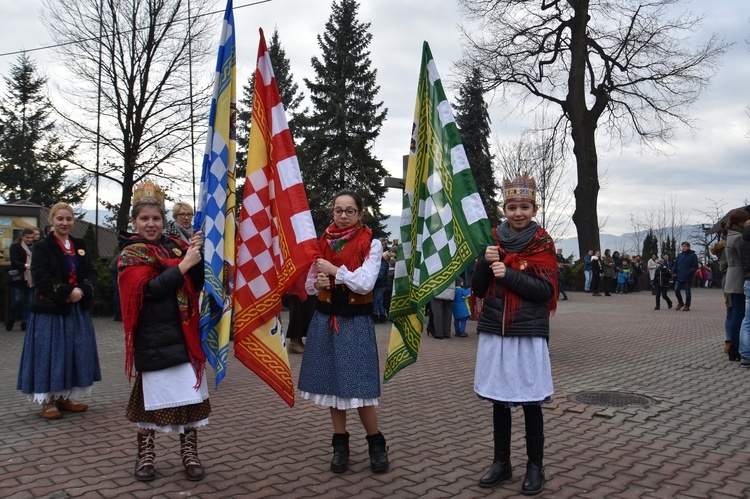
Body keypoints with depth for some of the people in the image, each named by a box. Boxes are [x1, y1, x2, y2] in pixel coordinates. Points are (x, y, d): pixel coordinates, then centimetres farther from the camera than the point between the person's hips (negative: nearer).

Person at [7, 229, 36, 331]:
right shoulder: (15, 247, -2)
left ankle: (25, 323, 12)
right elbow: (14, 261, -15)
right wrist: (24, 265, -32)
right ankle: (10, 320, 16)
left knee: (29, 302, 4)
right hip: (18, 279, -4)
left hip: (31, 279, 4)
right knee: (16, 300, -6)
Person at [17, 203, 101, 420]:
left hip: (77, 310, 5)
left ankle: (64, 397, 19)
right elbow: (41, 278, -13)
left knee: (75, 354, 8)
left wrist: (82, 290, -14)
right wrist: (67, 292, -20)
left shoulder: (80, 246, 12)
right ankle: (48, 400, 10)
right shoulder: (41, 247, -3)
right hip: (50, 310, -5)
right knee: (51, 354, -2)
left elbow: (91, 273, 5)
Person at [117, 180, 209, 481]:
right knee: (152, 398, 3)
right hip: (154, 339, -4)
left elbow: (197, 284, 7)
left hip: (186, 334, 4)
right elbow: (149, 288, -16)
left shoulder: (175, 246, 11)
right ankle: (145, 456, 22)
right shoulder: (130, 254, 0)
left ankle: (190, 455, 18)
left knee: (191, 396, 6)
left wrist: (197, 255, -9)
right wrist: (184, 264, -20)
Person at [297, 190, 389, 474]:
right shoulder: (323, 243, 7)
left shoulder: (371, 244, -4)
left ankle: (376, 444, 18)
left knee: (358, 387, -3)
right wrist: (317, 283, -9)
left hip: (355, 322, -4)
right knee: (332, 383, 9)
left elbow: (365, 284, -16)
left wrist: (334, 270, -12)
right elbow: (310, 285, 12)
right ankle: (340, 445, 24)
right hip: (325, 320, 4)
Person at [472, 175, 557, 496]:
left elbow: (547, 291, -10)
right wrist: (485, 263, -13)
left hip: (529, 333, -3)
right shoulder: (493, 241, 6)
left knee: (530, 402, 5)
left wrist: (509, 274, -19)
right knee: (499, 400, 11)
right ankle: (501, 462, 26)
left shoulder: (542, 243, -1)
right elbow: (478, 291, 5)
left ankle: (535, 467, 21)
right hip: (495, 331, 3)